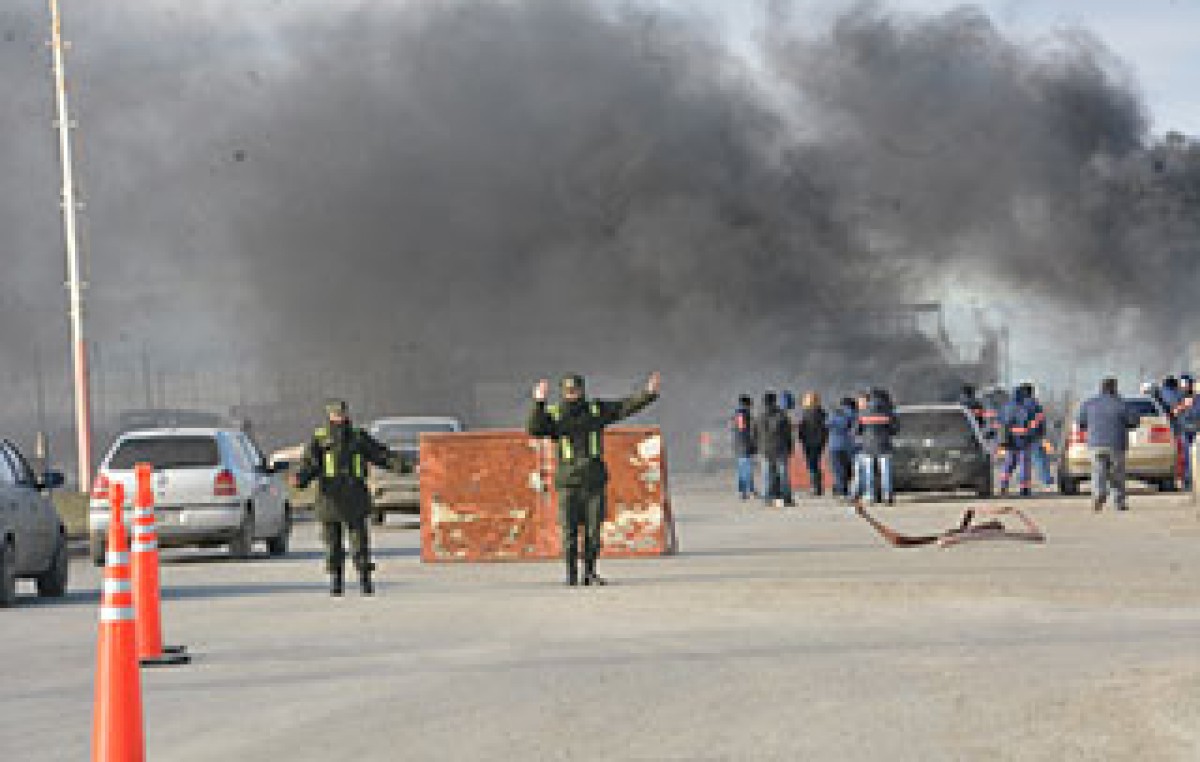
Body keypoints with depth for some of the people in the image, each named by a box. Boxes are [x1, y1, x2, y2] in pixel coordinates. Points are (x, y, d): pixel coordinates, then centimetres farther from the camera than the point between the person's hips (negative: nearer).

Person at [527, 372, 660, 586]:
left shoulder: (597, 410, 10)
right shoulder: (554, 415, 3)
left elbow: (626, 407, 7)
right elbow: (533, 429, -11)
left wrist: (648, 393, -4)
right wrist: (539, 403, -23)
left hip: (594, 480, 2)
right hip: (568, 482, -2)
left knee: (593, 529, 4)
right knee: (569, 530, -2)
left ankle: (590, 573, 13)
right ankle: (571, 574, 4)